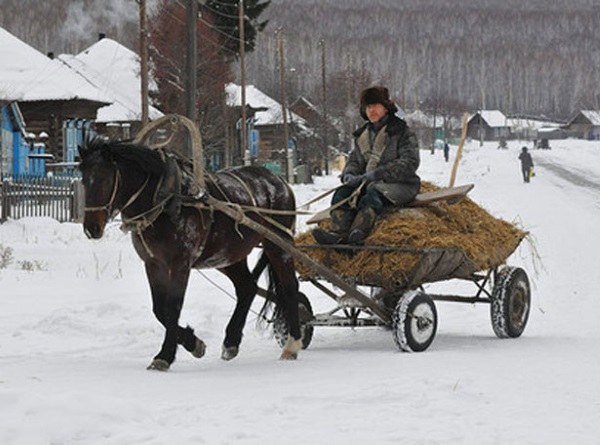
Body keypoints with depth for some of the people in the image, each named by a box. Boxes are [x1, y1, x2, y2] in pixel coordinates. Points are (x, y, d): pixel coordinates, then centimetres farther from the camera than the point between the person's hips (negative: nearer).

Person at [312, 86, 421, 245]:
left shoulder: (402, 132, -1)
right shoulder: (362, 135, 20)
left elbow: (409, 163, -11)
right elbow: (354, 160, 19)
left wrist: (377, 174, -20)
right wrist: (349, 174, -8)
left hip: (398, 184, -6)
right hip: (367, 182, 6)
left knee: (373, 194, -37)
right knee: (343, 192, -22)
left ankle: (357, 234, -58)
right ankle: (338, 232, -43)